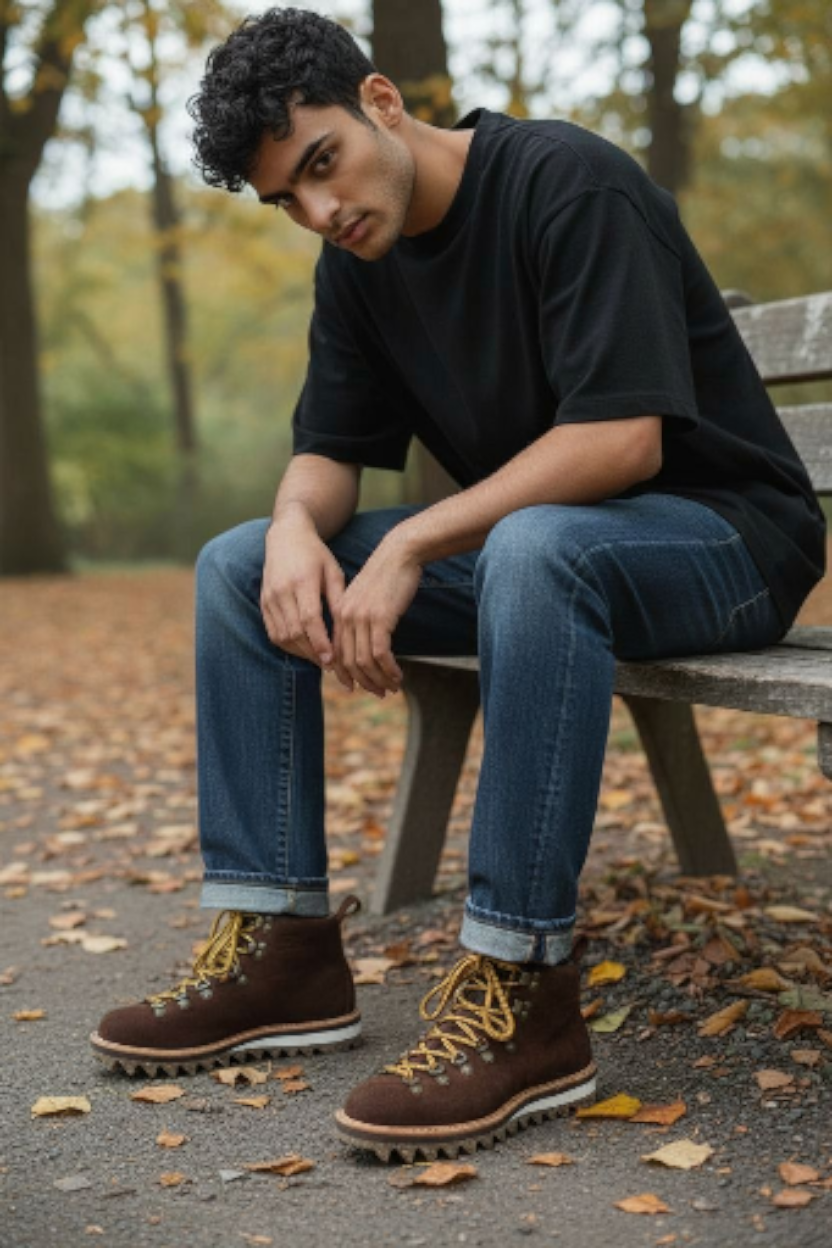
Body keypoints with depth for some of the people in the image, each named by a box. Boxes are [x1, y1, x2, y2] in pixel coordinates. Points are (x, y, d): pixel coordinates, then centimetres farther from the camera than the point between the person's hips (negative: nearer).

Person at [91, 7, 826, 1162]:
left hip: (722, 536, -7)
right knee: (238, 569, -3)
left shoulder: (569, 182, -18)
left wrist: (410, 548, -27)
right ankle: (281, 948, -6)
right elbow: (327, 449, 8)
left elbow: (622, 437, -27)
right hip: (522, 538, 8)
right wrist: (297, 527, -16)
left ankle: (521, 993, -33)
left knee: (532, 551, -41)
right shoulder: (358, 263, 6)